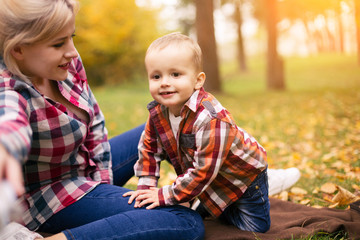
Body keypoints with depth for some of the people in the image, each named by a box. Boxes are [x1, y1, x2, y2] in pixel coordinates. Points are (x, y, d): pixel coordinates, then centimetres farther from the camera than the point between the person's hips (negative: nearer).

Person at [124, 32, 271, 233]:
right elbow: (149, 149, 0)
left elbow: (204, 170, -38)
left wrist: (165, 195, -31)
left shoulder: (211, 118, -41)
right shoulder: (158, 113, -16)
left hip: (244, 177, -6)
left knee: (254, 228, 1)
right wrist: (146, 187, -9)